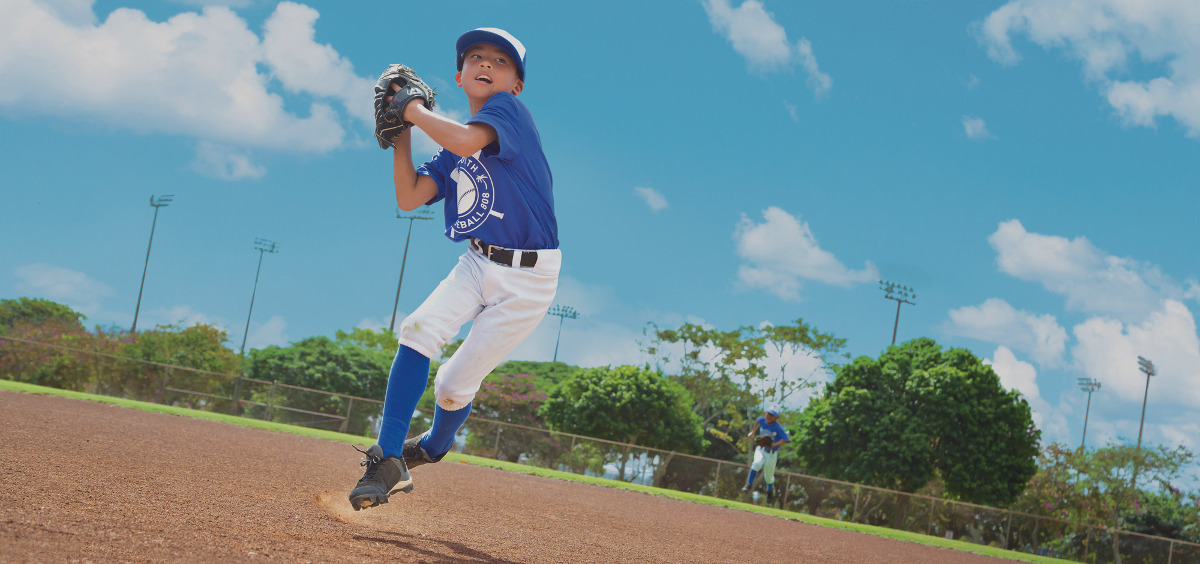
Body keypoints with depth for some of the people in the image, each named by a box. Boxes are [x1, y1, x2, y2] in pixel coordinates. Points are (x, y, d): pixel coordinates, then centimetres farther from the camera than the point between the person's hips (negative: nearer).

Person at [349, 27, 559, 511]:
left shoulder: (510, 109, -10)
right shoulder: (452, 148, 12)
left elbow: (466, 141, -30)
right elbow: (409, 198, 4)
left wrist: (414, 111, -14)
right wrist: (401, 134, -2)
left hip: (528, 278, -6)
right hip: (479, 265, 6)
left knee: (454, 385, -1)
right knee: (419, 329, -21)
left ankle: (433, 447, 34)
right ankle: (388, 462, -18)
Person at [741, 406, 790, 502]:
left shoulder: (778, 427, -22)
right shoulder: (762, 420, -9)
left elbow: (786, 440, -32)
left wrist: (774, 444, -41)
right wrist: (753, 433, 19)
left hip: (772, 453, -2)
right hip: (761, 450, 2)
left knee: (768, 478, 9)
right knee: (757, 463, -32)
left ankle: (770, 491, 42)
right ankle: (749, 485, -20)